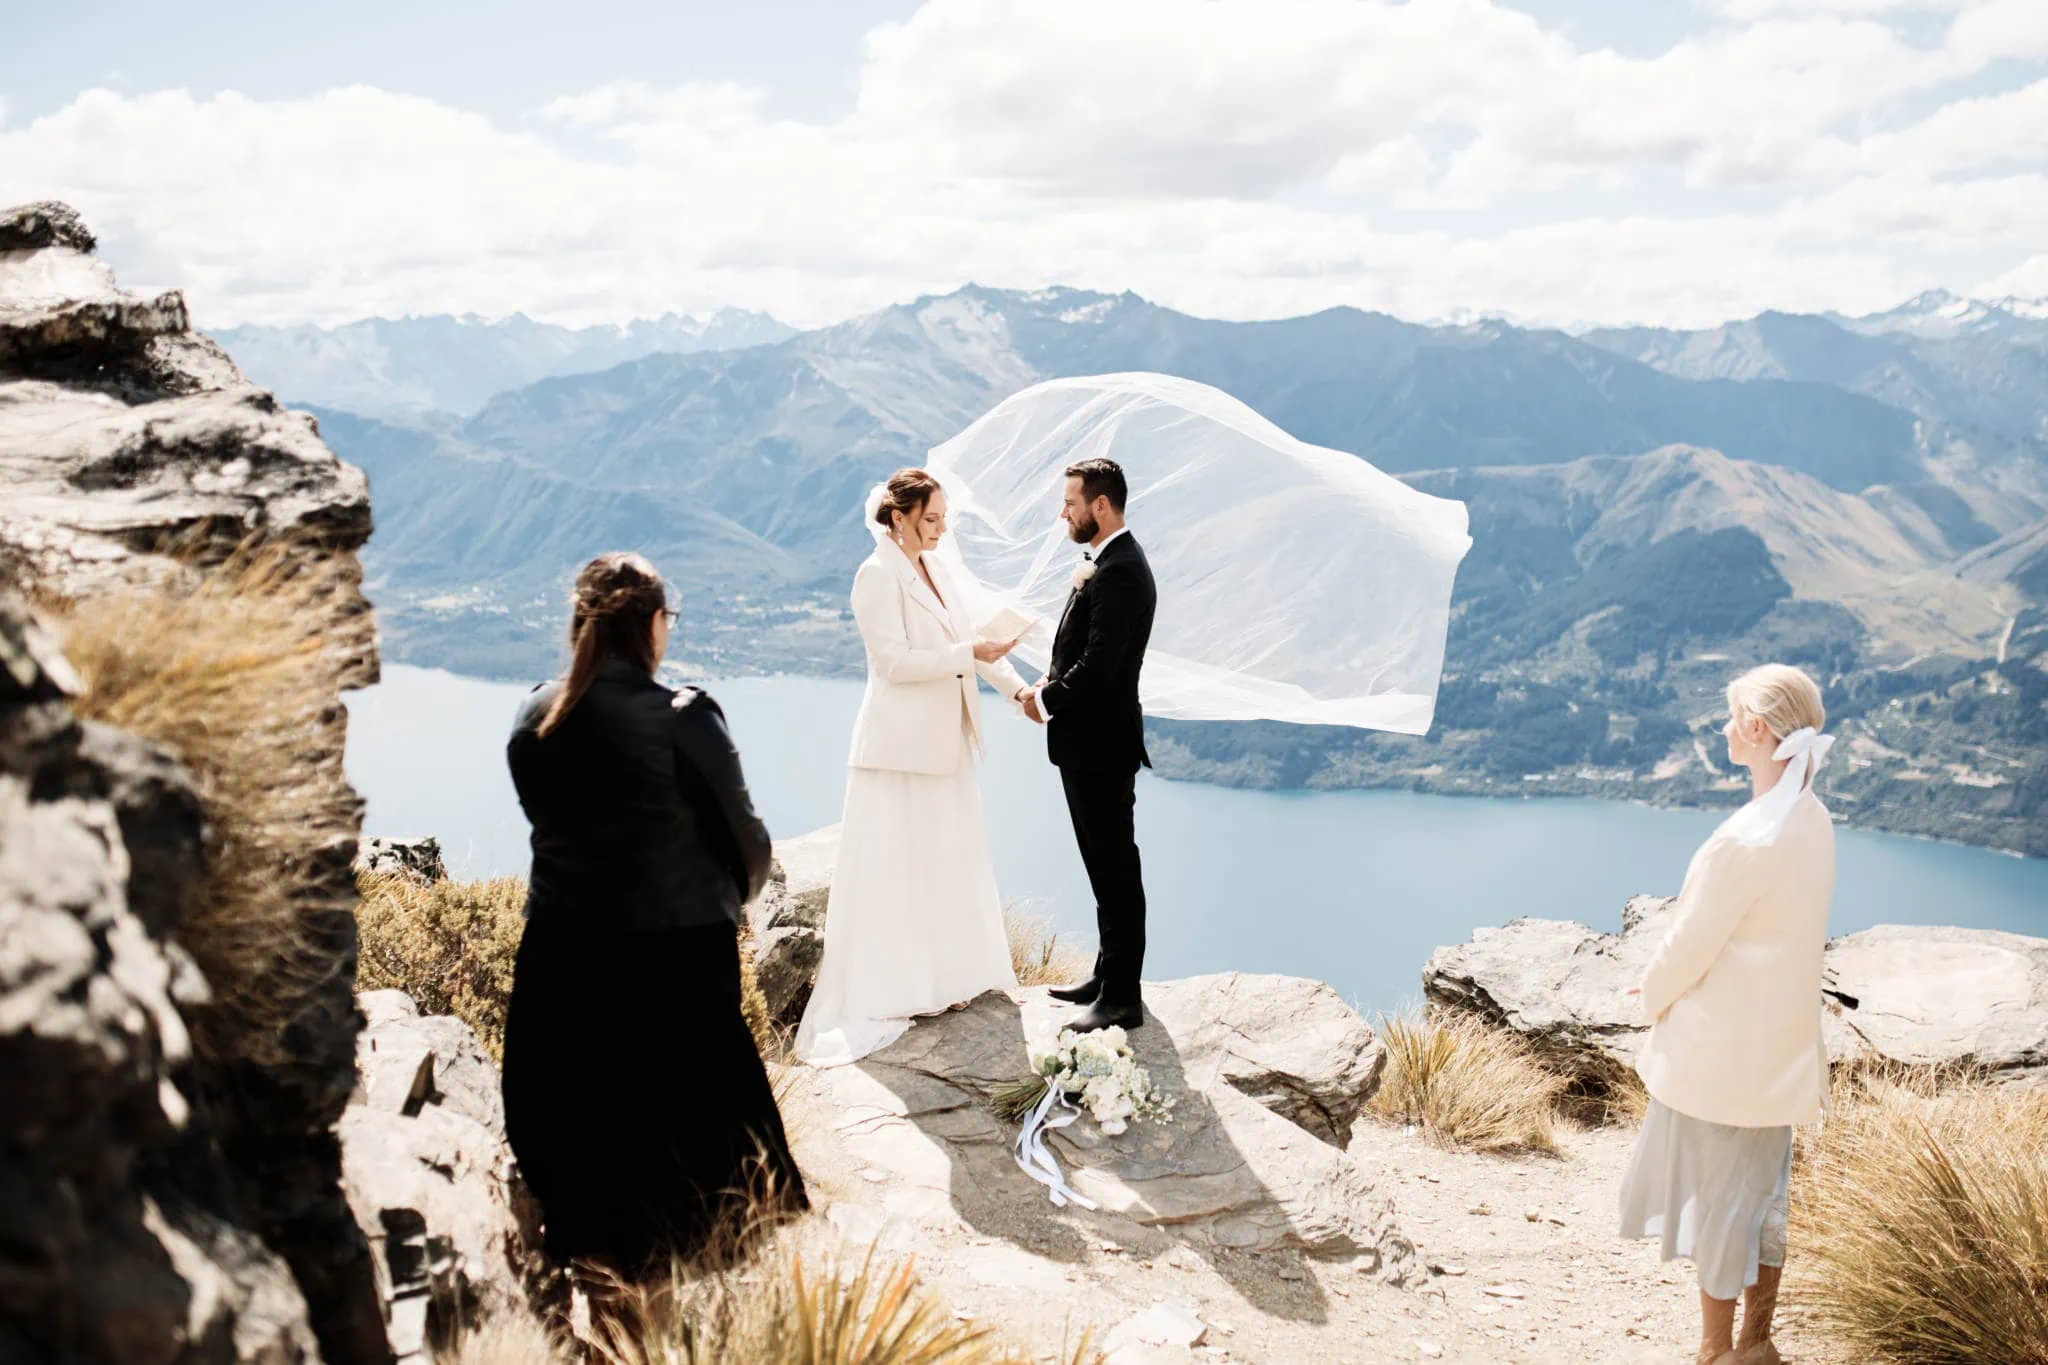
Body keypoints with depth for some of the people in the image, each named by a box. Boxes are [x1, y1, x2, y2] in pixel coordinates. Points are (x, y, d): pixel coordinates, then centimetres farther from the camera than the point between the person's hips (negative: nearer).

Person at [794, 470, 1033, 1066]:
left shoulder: (935, 570, 10)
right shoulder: (877, 577, -14)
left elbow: (968, 639, 11)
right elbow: (895, 661, -21)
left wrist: (1015, 685, -1)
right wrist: (968, 654, -23)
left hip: (944, 744, 9)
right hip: (898, 746, -8)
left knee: (948, 863, 16)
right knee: (890, 871, -1)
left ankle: (945, 975, 29)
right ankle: (877, 997, 8)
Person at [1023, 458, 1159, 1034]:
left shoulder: (1119, 572, -20)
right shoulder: (1106, 563, 12)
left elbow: (1098, 666, -26)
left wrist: (1045, 698, -12)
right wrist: (1052, 684, 2)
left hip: (1101, 747, -10)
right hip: (1090, 743, 10)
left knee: (1115, 868, -1)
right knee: (1107, 867, 18)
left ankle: (1122, 998, 8)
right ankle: (1109, 975, 31)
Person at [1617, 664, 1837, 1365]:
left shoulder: (1743, 841, -27)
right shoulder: (1814, 821, 0)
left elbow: (1690, 945, -19)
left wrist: (1654, 994, 1)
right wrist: (1672, 984, 11)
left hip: (1721, 1048, -8)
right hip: (1782, 1043, 8)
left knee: (1718, 1199, 7)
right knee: (1765, 1190, 19)